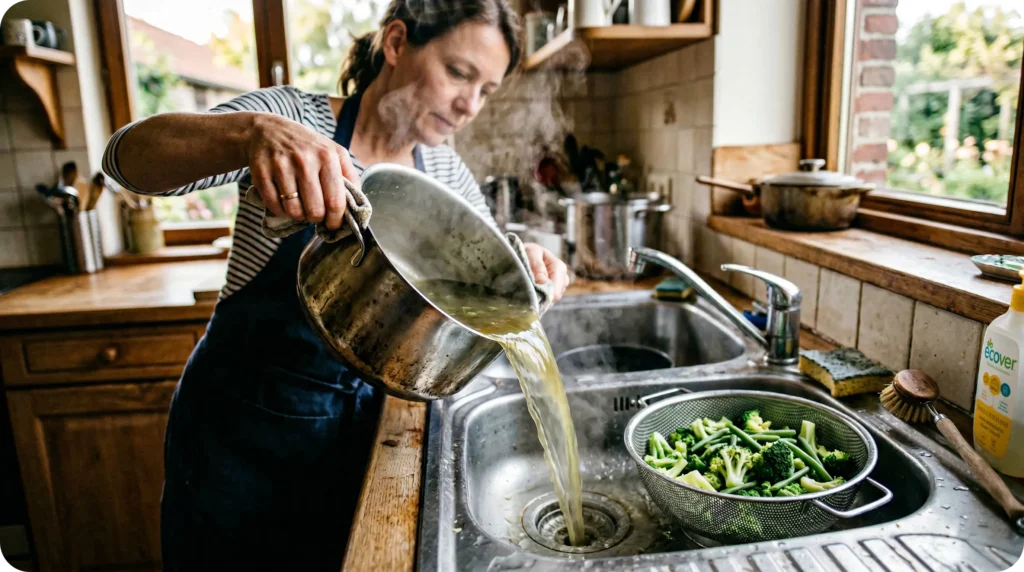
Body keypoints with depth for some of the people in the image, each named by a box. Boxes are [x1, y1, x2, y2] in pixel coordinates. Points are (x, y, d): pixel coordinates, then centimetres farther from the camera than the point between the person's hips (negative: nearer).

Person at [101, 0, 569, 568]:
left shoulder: (445, 171, 0)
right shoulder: (295, 116, -13)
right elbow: (126, 155, -23)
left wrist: (528, 263, -15)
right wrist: (252, 133, -43)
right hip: (242, 429, -3)